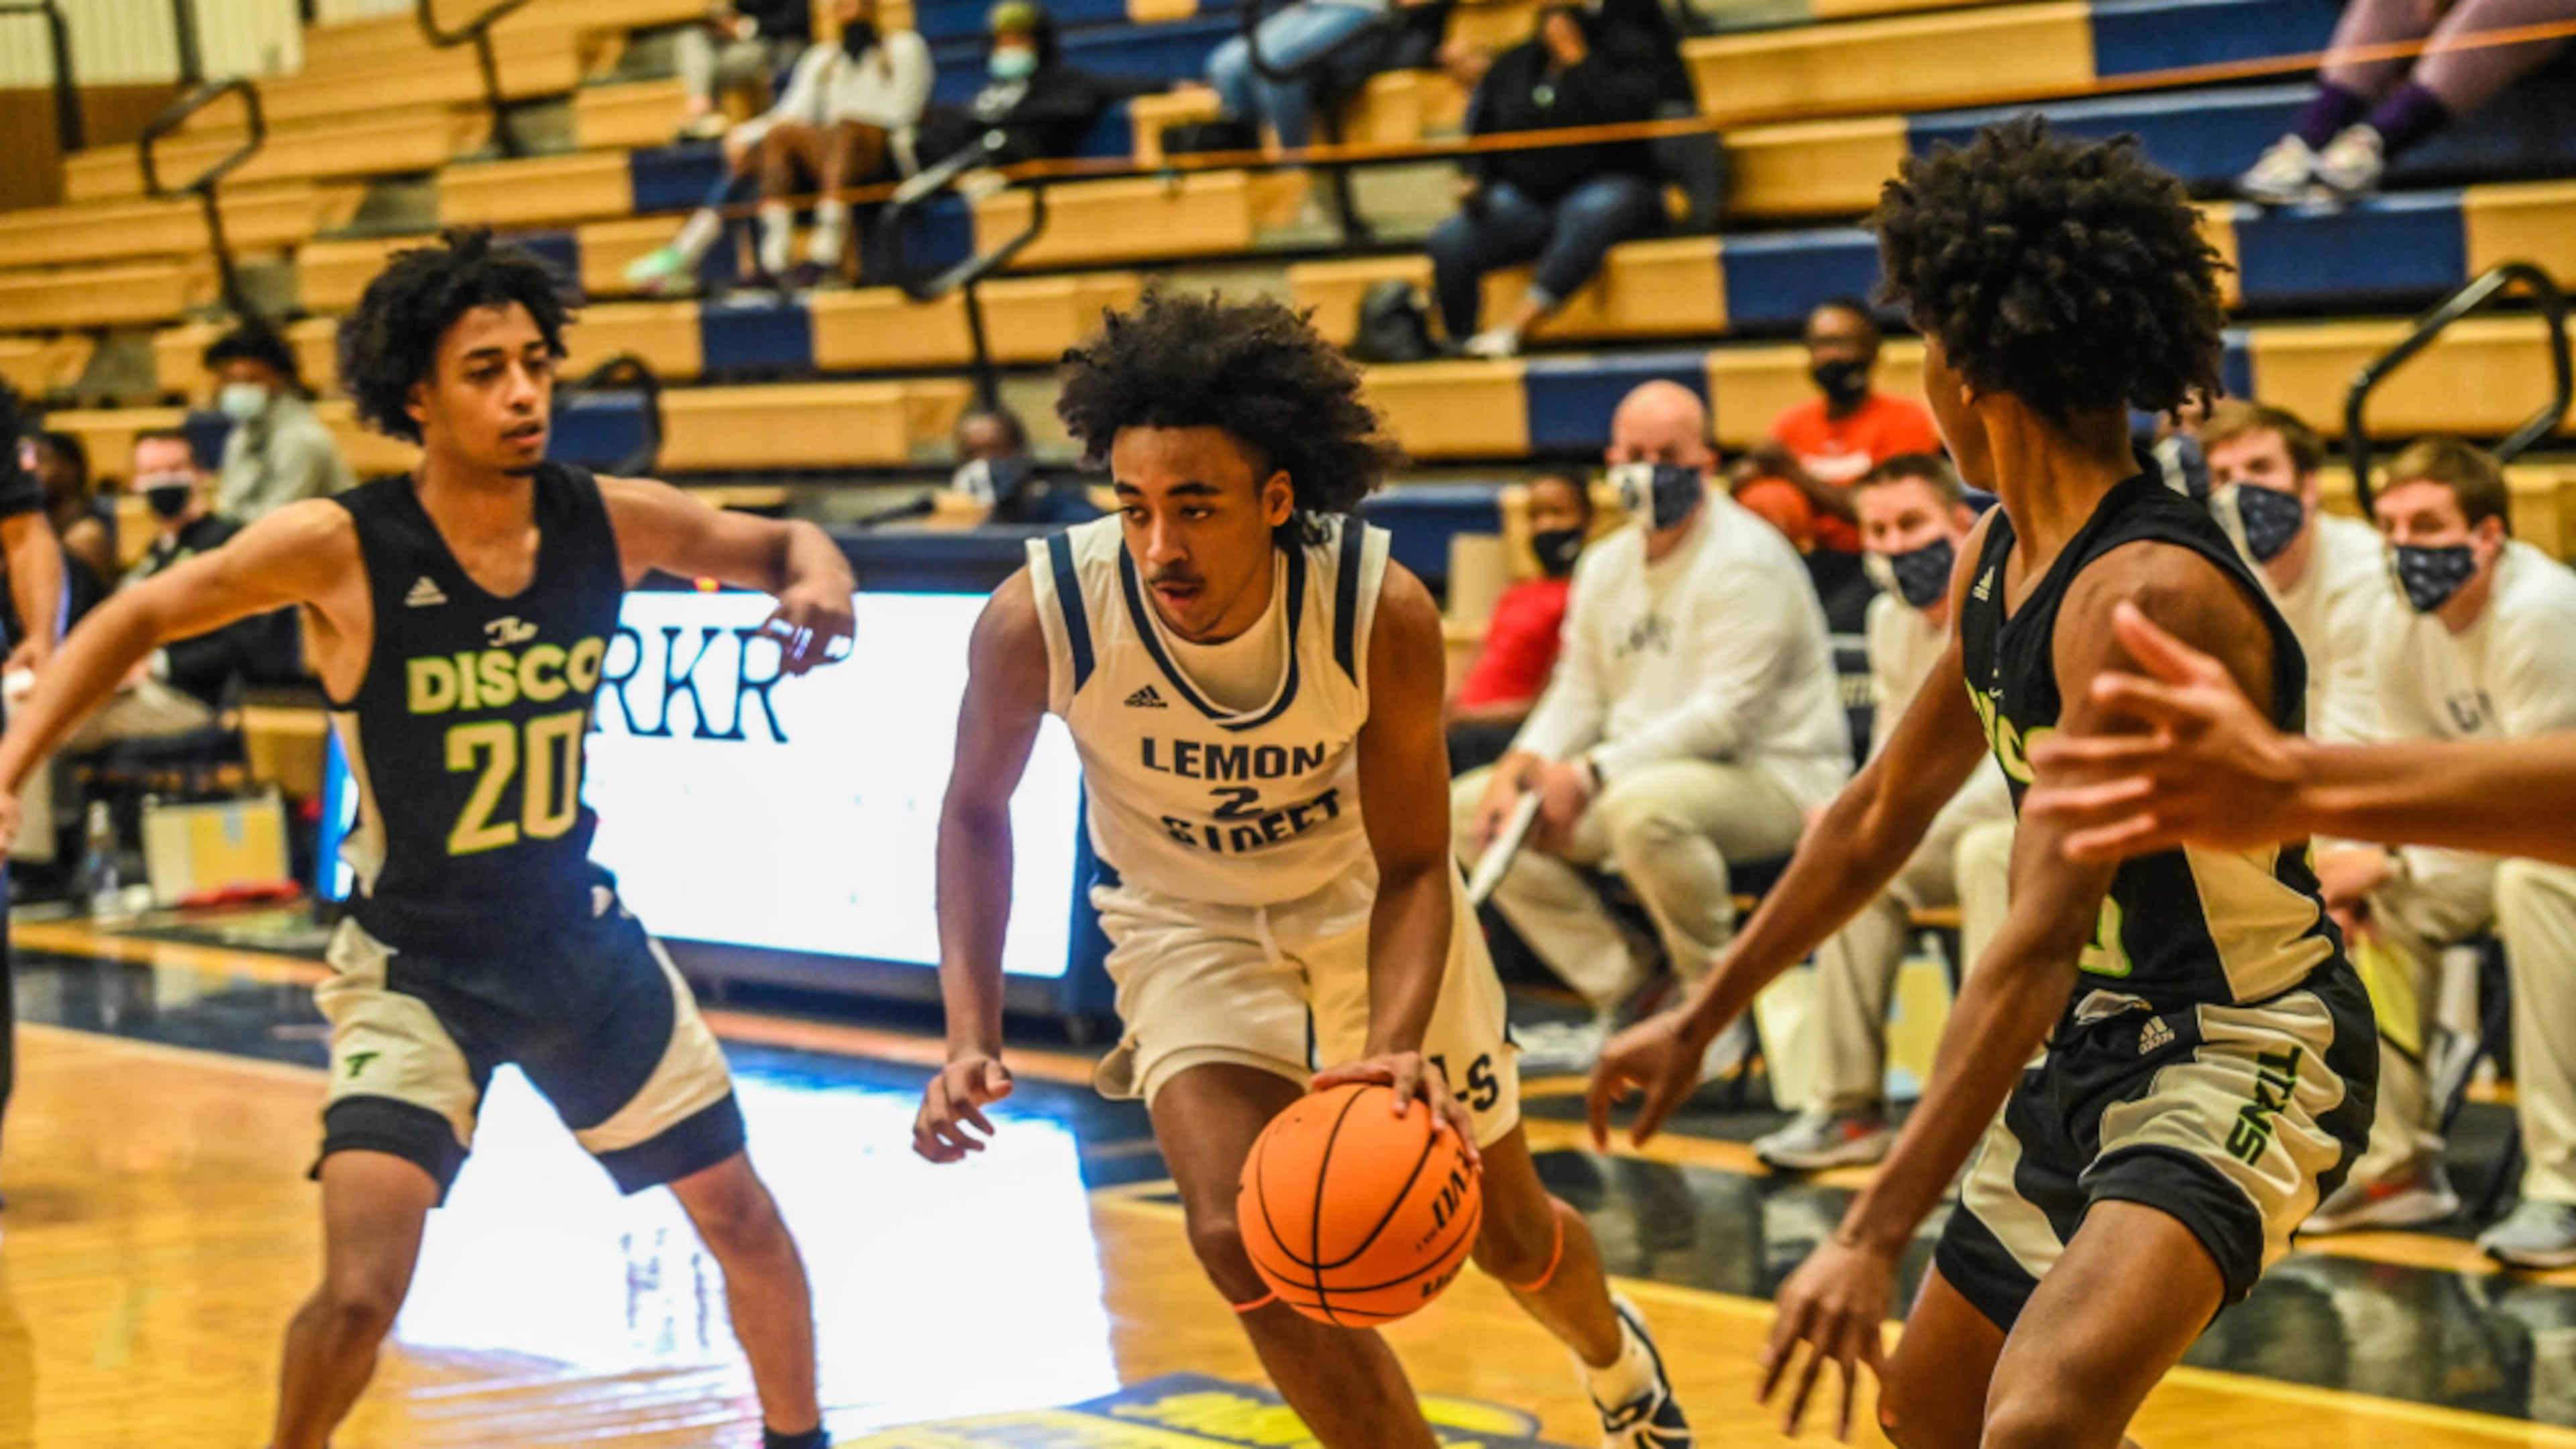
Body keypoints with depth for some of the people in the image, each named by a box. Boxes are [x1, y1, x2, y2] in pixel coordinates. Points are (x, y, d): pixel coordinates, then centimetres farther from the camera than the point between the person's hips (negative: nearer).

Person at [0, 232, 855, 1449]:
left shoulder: (610, 522, -11)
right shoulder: (341, 549, -21)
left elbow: (777, 543, 6)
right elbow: (137, 619, -9)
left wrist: (818, 574, -18)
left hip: (582, 938, 4)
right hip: (414, 969, -4)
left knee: (745, 1223, 13)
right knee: (360, 1294, -18)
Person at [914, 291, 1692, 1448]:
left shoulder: (1383, 613, -31)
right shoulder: (1040, 616, -30)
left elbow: (1411, 871, -21)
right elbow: (976, 810, -10)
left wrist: (1395, 1050, -39)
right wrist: (971, 1038, -21)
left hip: (1365, 897, 0)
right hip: (1186, 919, 0)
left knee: (1507, 1230, 14)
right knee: (1240, 1235, -23)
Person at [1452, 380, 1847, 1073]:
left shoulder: (1744, 561, -15)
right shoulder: (1606, 565, 11)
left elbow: (1725, 714, -23)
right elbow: (1579, 695, 14)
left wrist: (1593, 773, -26)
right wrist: (1523, 764, -7)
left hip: (1776, 776, -9)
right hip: (1640, 773, 9)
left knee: (1641, 806, -40)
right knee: (1467, 808, 1)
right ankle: (1623, 999, 2)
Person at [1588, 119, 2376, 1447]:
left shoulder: (2146, 593, -27)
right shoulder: (1996, 558, 2)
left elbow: (2040, 942, -32)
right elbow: (1881, 818, 17)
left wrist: (1874, 1239, -35)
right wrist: (1699, 1023, 23)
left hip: (2243, 1052, -10)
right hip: (2097, 1041, 10)